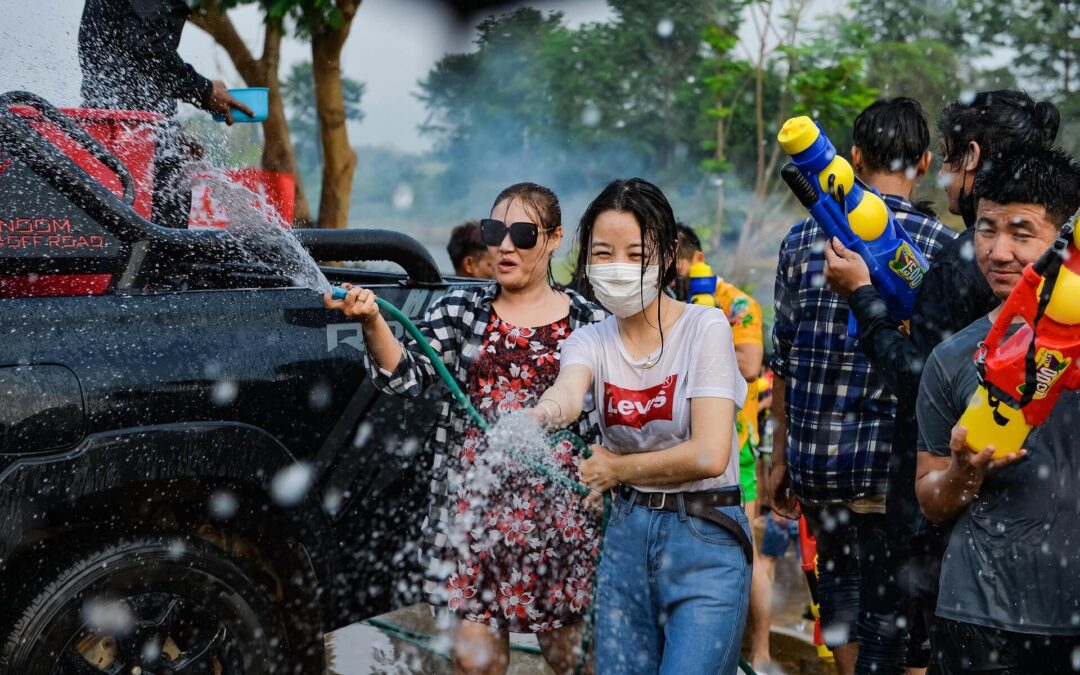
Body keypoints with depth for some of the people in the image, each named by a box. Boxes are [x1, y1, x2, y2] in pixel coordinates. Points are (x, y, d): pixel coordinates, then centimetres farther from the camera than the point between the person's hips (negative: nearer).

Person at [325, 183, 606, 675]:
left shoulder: (589, 322, 3)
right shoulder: (460, 310, 6)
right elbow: (408, 377, -7)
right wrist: (372, 323, -23)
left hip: (561, 508, -1)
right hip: (475, 505, 1)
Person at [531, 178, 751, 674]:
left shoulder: (704, 328, -9)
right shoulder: (591, 341, 3)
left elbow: (709, 455, -18)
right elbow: (568, 392, -22)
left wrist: (616, 468, -7)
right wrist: (543, 412, -46)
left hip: (704, 539, -5)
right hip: (626, 535, 5)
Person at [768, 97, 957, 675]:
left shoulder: (804, 237, 1)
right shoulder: (941, 246, -6)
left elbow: (782, 360, 4)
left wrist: (780, 459, 13)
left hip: (813, 455, 3)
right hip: (890, 462, -3)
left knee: (838, 577, 23)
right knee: (885, 611, 6)